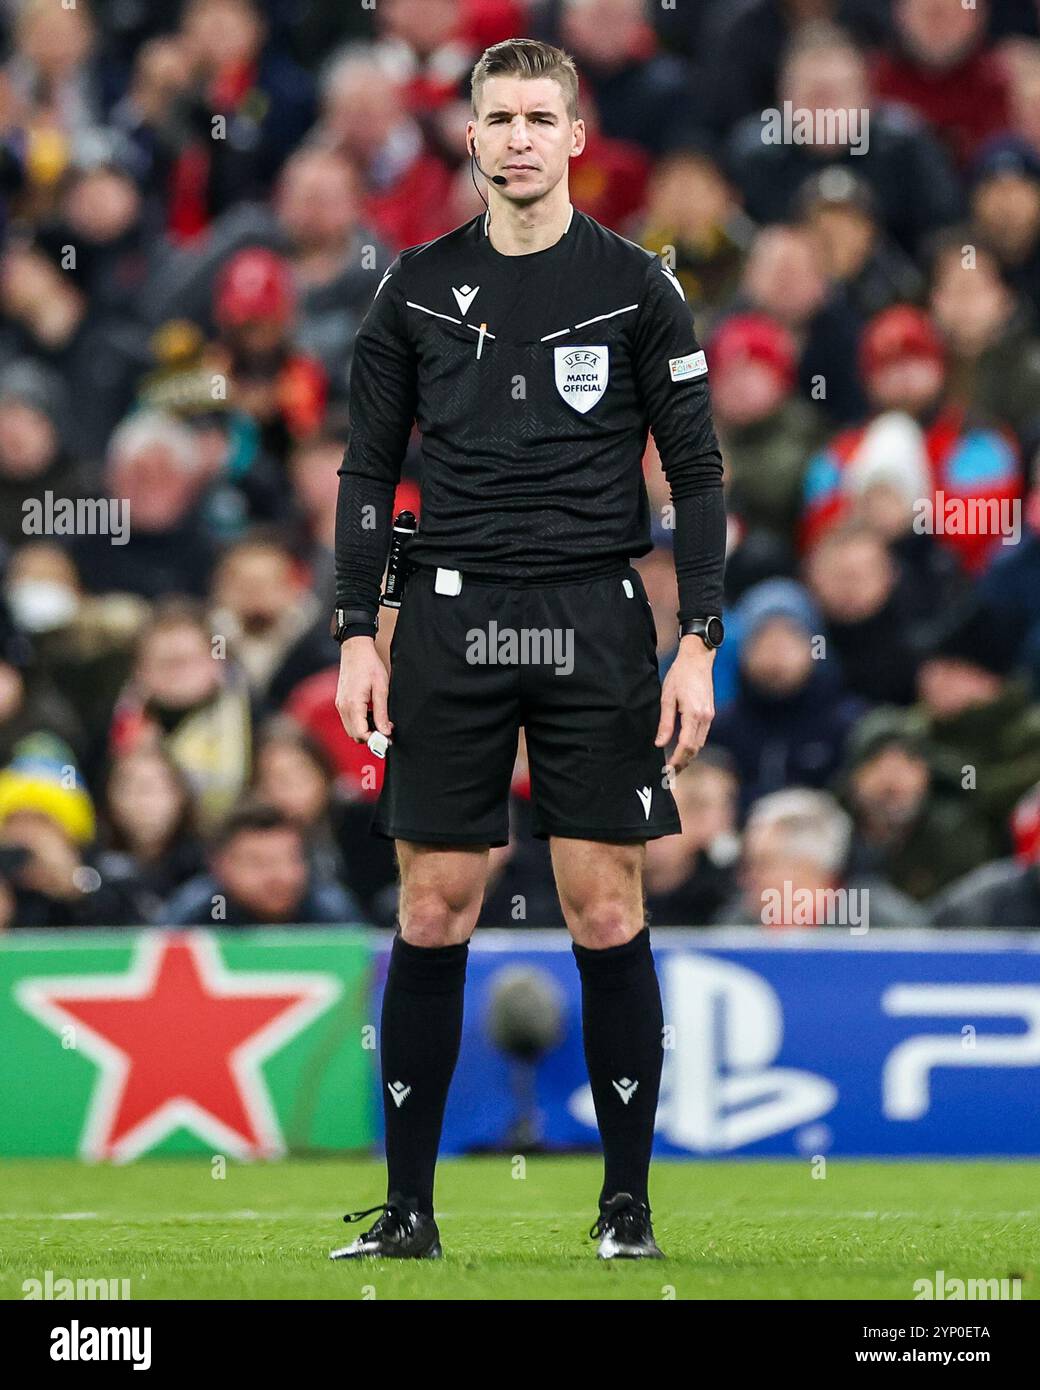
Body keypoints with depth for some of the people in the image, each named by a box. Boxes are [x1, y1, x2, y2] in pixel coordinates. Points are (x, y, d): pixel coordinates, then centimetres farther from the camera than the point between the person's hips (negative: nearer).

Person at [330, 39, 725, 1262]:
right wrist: (355, 635, 2)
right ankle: (408, 1207, 5)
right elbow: (369, 470, 11)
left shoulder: (635, 287, 3)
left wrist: (698, 643, -4)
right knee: (433, 911, 0)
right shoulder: (420, 288, 8)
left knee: (606, 915, -2)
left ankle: (627, 1199, 7)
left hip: (598, 630, -1)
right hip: (452, 623, 1)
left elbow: (696, 474, 4)